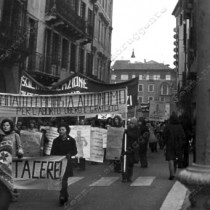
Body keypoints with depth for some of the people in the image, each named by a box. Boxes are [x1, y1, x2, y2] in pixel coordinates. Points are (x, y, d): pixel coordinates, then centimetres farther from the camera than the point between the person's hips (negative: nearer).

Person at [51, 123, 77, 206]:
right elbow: (52, 153, 9)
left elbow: (75, 151, 0)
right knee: (64, 180, 12)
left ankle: (62, 196, -13)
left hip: (67, 162, -3)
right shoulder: (56, 140, 7)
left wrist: (70, 154, -20)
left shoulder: (71, 140, 0)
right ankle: (66, 196, 27)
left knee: (64, 179, -12)